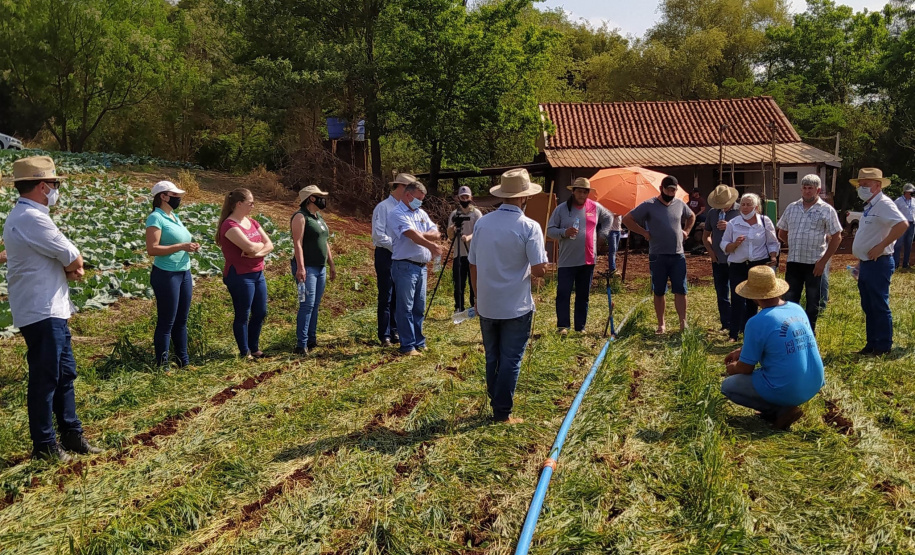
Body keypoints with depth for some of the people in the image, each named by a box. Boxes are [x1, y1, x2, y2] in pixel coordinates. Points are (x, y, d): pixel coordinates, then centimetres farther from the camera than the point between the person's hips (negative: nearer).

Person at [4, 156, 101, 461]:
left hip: (50, 310, 11)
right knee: (45, 379, -1)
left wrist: (70, 266, -5)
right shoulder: (33, 219, -20)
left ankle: (71, 433, 26)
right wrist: (75, 264, 5)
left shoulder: (24, 216, 15)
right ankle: (44, 445, 11)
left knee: (65, 373, 16)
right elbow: (73, 258, -16)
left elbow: (62, 258, 16)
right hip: (42, 313, -11)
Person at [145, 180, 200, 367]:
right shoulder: (156, 218, -11)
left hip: (184, 273, 8)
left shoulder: (175, 217, 14)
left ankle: (184, 361, 23)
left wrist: (191, 246, 5)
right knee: (166, 322, -1)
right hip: (166, 275, -8)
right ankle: (162, 364, 9)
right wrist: (181, 246, -21)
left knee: (181, 320, 14)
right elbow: (152, 249, -20)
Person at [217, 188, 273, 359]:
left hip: (257, 274, 8)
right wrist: (261, 244, -4)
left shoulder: (252, 222, 11)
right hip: (240, 276, -8)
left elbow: (269, 245, 4)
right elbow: (250, 247, -26)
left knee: (260, 313, 13)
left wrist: (257, 252, -16)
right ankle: (244, 352, 14)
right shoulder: (229, 226, -15)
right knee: (243, 316, 2)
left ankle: (254, 348, 28)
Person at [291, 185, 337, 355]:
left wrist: (331, 265, 21)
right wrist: (300, 268, -25)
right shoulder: (300, 217, -10)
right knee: (307, 305, -12)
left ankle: (312, 340, 17)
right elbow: (297, 243, -18)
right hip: (307, 268, -9)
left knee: (315, 305, 10)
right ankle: (301, 345, -10)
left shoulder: (319, 217, 17)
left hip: (321, 268, 9)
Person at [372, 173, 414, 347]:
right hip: (386, 255, -6)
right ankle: (385, 336, 6)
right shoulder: (383, 207, -9)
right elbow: (378, 235, -15)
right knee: (386, 298, -1)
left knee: (398, 297, 10)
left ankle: (395, 332, 20)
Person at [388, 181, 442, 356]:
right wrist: (431, 246, -32)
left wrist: (422, 235, -12)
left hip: (421, 267, 8)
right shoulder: (397, 214, -9)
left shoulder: (421, 213, 16)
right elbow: (412, 234, -24)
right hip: (405, 266, -8)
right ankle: (407, 346, 3)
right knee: (405, 308, -2)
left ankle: (419, 342, 23)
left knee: (419, 308, 13)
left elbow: (435, 233, 7)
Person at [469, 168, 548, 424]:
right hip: (516, 307, -4)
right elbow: (539, 270, -17)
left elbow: (473, 266, 5)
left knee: (491, 358, 18)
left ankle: (495, 401, 30)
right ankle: (502, 412, 11)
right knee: (510, 360, 6)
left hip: (486, 305, 4)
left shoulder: (482, 223, -1)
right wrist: (542, 261, 7)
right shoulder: (529, 227, -14)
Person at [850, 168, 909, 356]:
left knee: (880, 307, -2)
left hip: (878, 264, -10)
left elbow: (902, 224, -30)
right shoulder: (869, 207, 15)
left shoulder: (884, 204, -14)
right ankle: (872, 344, 24)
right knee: (868, 307, 15)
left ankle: (883, 347, 7)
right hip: (866, 264, 10)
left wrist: (881, 246, -26)